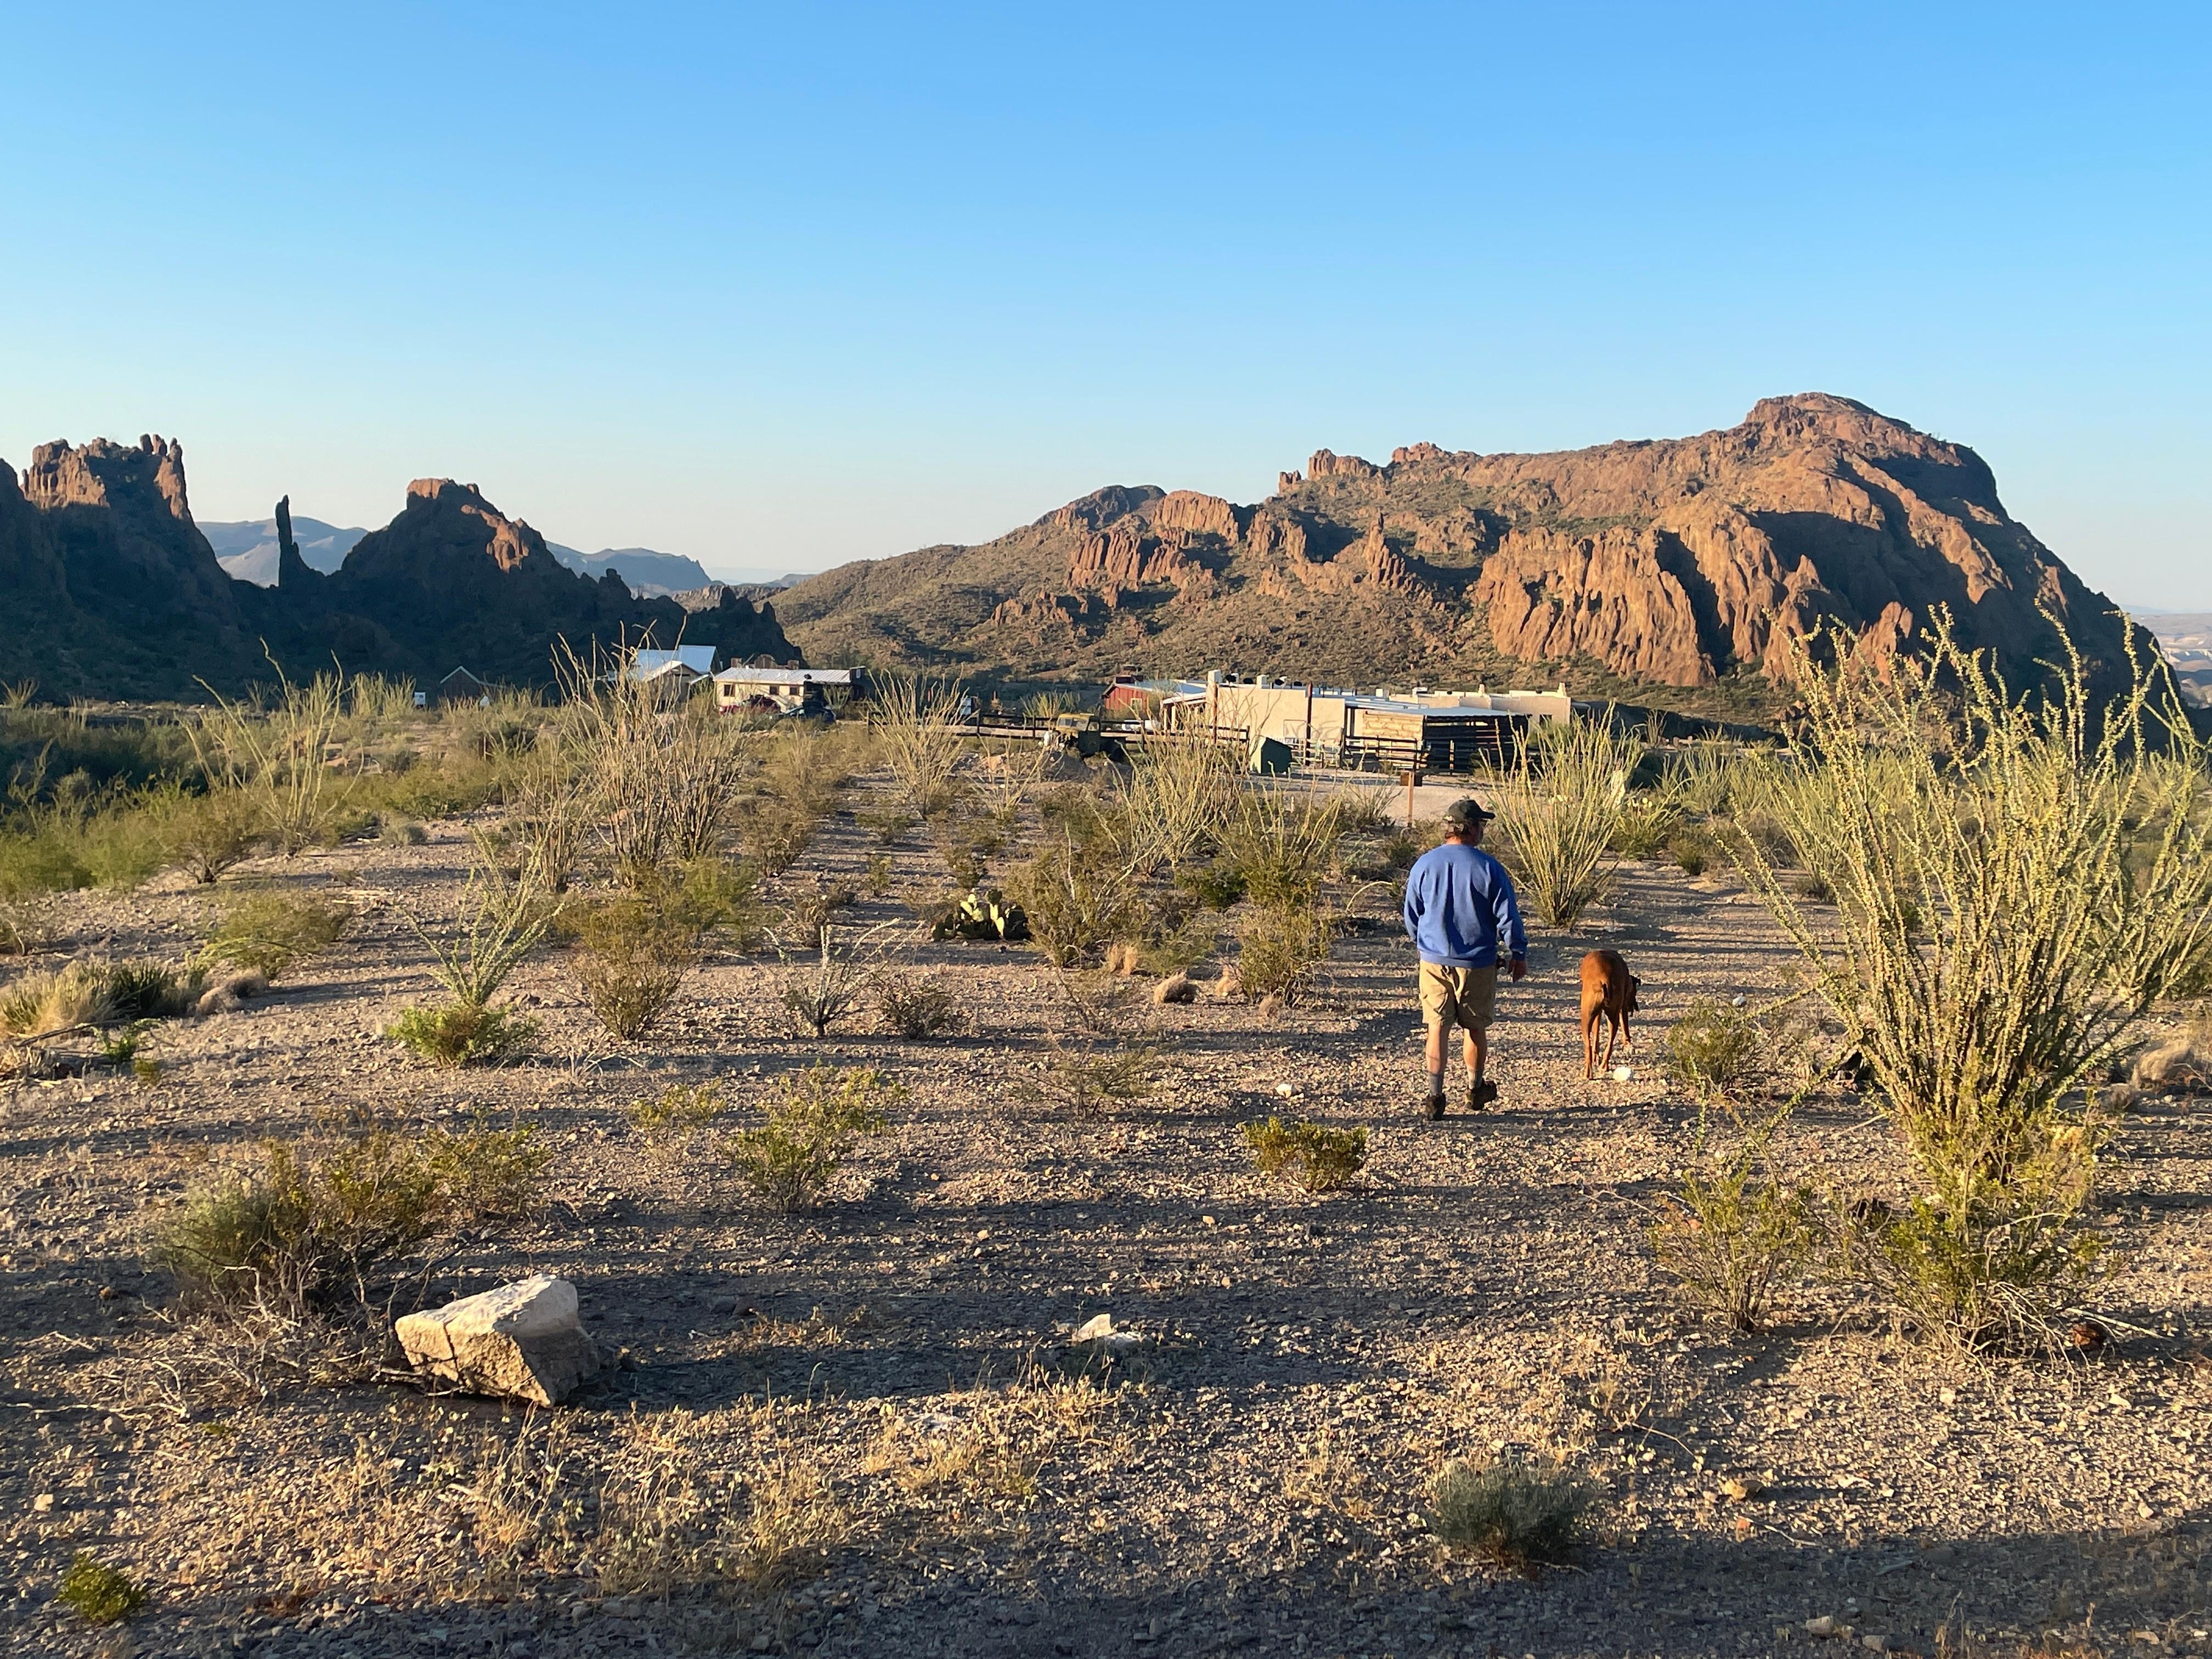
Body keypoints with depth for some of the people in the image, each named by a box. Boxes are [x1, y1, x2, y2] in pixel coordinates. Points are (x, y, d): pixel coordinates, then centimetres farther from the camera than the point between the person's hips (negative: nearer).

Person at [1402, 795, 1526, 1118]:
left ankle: (1435, 1096, 1)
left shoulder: (1424, 865, -2)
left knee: (1437, 1028, 5)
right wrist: (1518, 954, 7)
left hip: (1433, 961, 1)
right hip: (1477, 963, -1)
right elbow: (1507, 916, -6)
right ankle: (1476, 1089, 30)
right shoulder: (1488, 868, -10)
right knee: (1476, 1028, 15)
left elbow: (1411, 915, 7)